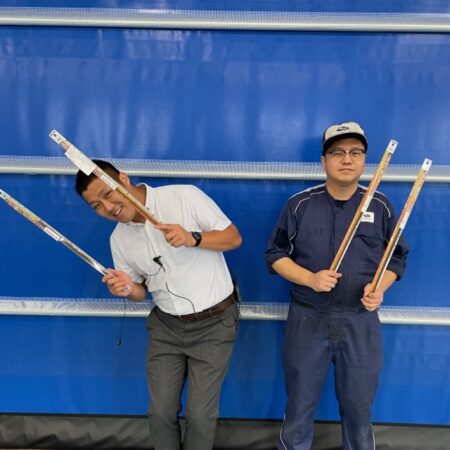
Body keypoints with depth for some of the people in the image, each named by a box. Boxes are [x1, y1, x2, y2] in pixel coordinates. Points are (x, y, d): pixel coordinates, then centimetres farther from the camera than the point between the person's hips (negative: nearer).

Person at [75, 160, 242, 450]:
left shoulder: (185, 197, -16)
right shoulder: (119, 240, 0)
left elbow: (234, 238, -11)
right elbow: (141, 291, 10)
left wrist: (193, 238, -28)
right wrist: (128, 289, -14)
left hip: (214, 324, -4)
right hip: (166, 326, 4)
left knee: (200, 415, 4)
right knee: (161, 411, 12)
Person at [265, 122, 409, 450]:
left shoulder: (381, 206, 0)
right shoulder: (300, 204, -3)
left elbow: (397, 258, 8)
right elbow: (276, 255, 1)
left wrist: (380, 288, -11)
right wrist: (310, 278, -15)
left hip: (361, 322, 1)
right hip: (307, 319, 0)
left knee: (359, 409, 15)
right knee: (299, 406, 13)